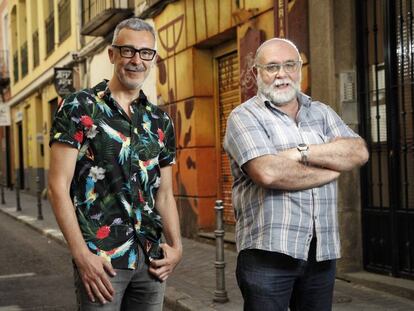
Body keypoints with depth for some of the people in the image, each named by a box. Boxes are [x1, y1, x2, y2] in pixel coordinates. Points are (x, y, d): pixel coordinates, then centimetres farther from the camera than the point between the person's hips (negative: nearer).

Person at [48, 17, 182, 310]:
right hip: (100, 259, -5)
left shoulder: (160, 121, 11)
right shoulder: (79, 108, -4)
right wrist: (82, 255, -15)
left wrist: (176, 246, 2)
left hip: (151, 260, 5)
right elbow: (59, 185, -9)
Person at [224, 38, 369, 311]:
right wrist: (332, 171, -7)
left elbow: (359, 152, -2)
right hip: (268, 250, -5)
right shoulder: (244, 117, -3)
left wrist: (302, 152, -14)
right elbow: (268, 173, -19)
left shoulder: (321, 112, 14)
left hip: (323, 250, 5)